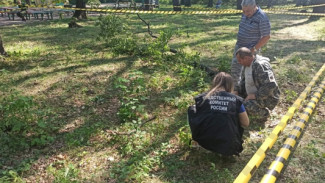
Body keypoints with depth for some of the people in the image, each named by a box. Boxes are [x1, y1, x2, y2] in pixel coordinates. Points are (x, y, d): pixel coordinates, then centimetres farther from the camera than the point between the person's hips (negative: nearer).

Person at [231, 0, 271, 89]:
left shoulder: (262, 18, -22)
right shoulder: (245, 14, 1)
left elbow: (267, 36, -19)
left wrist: (254, 49, -19)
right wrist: (238, 43, 15)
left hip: (250, 49, -8)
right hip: (239, 46, 8)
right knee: (235, 66, 16)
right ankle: (235, 86, 36)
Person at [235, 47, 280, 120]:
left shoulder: (261, 65, -27)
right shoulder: (247, 64, 2)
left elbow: (270, 85, -34)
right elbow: (243, 82, 12)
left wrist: (255, 96, -31)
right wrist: (235, 91, -3)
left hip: (268, 98, -9)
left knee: (247, 105, -33)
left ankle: (264, 113, -1)